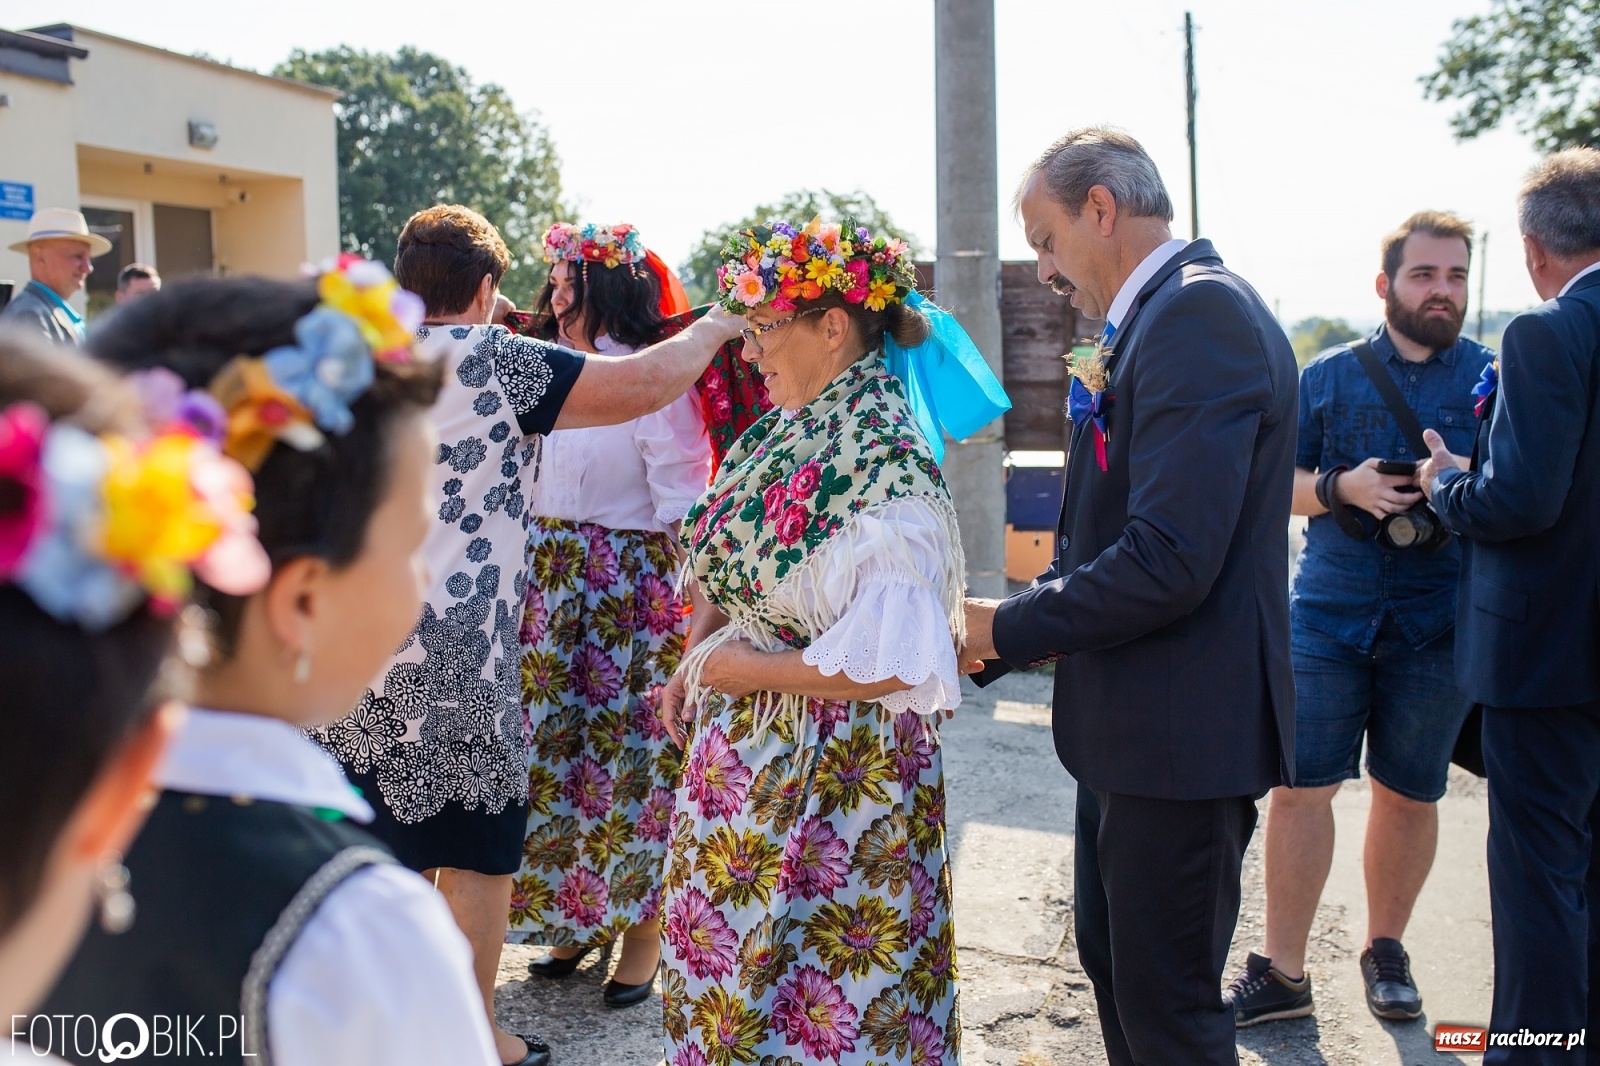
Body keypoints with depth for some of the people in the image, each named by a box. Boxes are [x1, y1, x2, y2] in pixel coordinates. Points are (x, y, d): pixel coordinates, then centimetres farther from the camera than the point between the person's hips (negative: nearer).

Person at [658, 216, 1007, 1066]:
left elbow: (885, 665, -27)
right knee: (725, 959, 20)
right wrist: (694, 658, 0)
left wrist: (746, 666, -17)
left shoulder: (884, 467, -21)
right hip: (747, 754, 8)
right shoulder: (788, 428, 4)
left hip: (829, 767, -8)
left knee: (813, 975, 9)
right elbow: (726, 564, 15)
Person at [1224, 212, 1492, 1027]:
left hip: (1438, 622, 0)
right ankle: (1282, 970, 10)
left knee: (1407, 794, 11)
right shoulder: (1328, 375, 6)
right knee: (1300, 784, -2)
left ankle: (1385, 948, 32)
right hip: (1329, 613, 0)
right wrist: (1342, 486, -14)